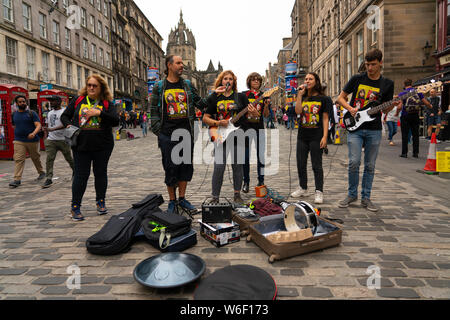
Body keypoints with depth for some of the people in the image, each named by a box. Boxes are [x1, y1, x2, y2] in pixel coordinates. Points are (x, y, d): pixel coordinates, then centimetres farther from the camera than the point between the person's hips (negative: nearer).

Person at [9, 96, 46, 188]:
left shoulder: (32, 113, -2)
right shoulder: (14, 114, 11)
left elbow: (38, 125, -13)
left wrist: (33, 133, -30)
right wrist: (18, 134, 17)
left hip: (32, 140, -2)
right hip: (19, 141, 3)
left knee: (35, 158, 12)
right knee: (18, 159, -8)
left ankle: (41, 172, 33)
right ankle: (17, 180, -10)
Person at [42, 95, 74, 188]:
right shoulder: (50, 113, 17)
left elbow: (65, 124, -19)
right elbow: (48, 126, 24)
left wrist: (53, 129, -28)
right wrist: (47, 133, 14)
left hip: (63, 139, -5)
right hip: (51, 140, 5)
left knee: (69, 158, 7)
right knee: (49, 159, -5)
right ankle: (49, 178, -4)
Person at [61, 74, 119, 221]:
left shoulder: (106, 103, 4)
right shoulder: (78, 100, 7)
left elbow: (115, 121, -8)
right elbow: (64, 116, 14)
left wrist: (99, 113, -17)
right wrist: (69, 125, -6)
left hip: (103, 146, 0)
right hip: (81, 145, 0)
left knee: (101, 173, 11)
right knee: (80, 175, 1)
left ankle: (100, 202, 27)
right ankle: (75, 207, 11)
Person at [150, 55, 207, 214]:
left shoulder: (187, 85, 12)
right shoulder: (159, 87, 5)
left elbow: (201, 103, 14)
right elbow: (154, 110, 5)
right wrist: (157, 131, -3)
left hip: (186, 132, 3)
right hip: (167, 134, -3)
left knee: (186, 165, 6)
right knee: (170, 167, 1)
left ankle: (182, 198, 20)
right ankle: (172, 201, 15)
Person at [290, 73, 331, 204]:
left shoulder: (323, 99, 1)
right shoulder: (303, 98, 12)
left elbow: (325, 118, -3)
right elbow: (298, 111, -7)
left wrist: (325, 136, -10)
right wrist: (300, 94, -8)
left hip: (316, 136, -4)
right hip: (302, 135, 5)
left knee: (317, 165, -1)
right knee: (301, 164, 11)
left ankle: (319, 192, 5)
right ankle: (303, 188, 26)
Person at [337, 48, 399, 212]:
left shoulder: (387, 84, 7)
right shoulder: (357, 79, 4)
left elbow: (384, 109, 10)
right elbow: (341, 98, 9)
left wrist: (393, 105, -12)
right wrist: (350, 109, -9)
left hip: (374, 130, 2)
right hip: (355, 127, -1)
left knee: (370, 166, 5)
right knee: (354, 162, -9)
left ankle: (366, 198, 17)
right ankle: (352, 194, 10)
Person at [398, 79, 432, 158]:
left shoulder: (402, 94, -7)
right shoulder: (418, 92, 2)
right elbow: (426, 103, 4)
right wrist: (430, 106, 26)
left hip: (405, 116, -3)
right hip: (415, 116, 3)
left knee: (405, 135, 2)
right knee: (415, 135, 9)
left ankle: (404, 153, 2)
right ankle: (415, 153, 12)